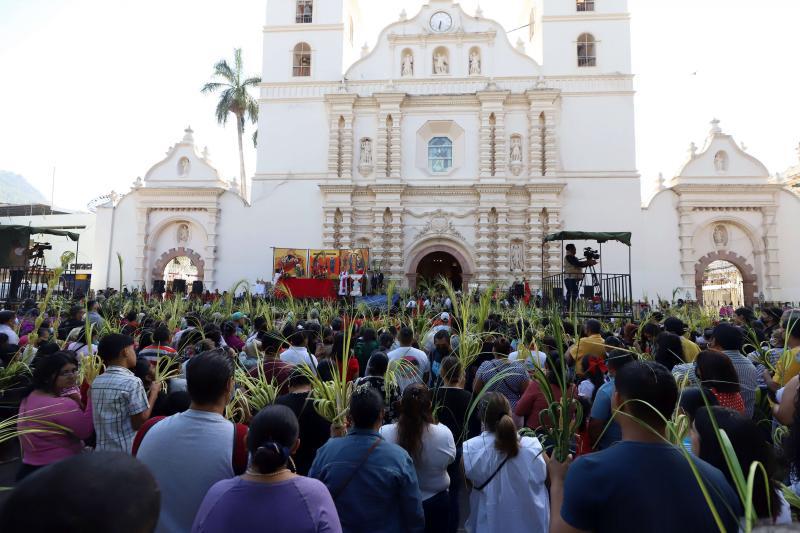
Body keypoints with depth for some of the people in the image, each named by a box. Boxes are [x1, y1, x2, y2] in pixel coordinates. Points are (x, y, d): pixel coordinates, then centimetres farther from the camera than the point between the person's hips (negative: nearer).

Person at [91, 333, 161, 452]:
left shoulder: (96, 382, 4)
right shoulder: (132, 382, -18)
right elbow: (140, 422, -16)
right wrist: (154, 393, -6)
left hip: (102, 449, 7)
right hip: (127, 451, -7)